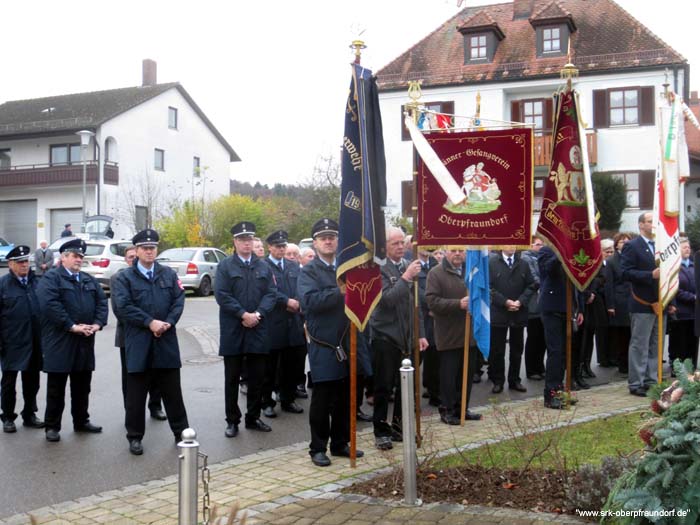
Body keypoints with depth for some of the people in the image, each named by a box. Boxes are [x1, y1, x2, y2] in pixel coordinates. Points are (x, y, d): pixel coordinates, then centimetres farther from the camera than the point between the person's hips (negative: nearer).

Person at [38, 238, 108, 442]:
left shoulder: (90, 280, 16)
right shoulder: (50, 278, -4)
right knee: (56, 387, 4)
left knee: (82, 386, 14)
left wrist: (97, 324, -10)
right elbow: (50, 305, -18)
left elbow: (102, 302, 8)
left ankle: (81, 421, 26)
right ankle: (52, 426, 13)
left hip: (85, 342, 6)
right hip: (59, 342, -6)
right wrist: (72, 327, -21)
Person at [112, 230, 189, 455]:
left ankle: (181, 432, 21)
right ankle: (135, 436, 18)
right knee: (136, 394, 5)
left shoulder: (169, 274, 10)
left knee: (172, 391, 10)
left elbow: (179, 301, 3)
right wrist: (150, 322, -16)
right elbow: (122, 307, -10)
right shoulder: (124, 277, 1)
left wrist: (168, 323, -13)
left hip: (167, 343, 2)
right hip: (138, 344, -2)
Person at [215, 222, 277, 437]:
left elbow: (271, 293, 4)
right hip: (233, 331, -3)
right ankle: (232, 420, 14)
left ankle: (253, 418, 21)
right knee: (232, 378, 5)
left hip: (258, 330, 3)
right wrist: (243, 315, -16)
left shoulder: (263, 266, 10)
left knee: (257, 377, 9)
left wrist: (258, 314, -12)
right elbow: (222, 295, -10)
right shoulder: (225, 266, -1)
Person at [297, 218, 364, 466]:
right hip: (323, 345, -5)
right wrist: (340, 292, -23)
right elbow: (309, 301, -20)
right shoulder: (309, 271, -4)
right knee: (322, 399, 2)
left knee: (345, 398, 13)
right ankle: (318, 448, 14)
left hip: (347, 342, 5)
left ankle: (340, 443, 26)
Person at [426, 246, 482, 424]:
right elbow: (432, 301, -15)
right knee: (449, 374, 3)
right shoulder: (436, 273, -7)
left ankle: (462, 408, 26)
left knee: (467, 373, 13)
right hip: (448, 335, -5)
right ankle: (447, 410, 15)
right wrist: (458, 304, -23)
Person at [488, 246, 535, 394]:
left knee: (517, 350, 10)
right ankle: (498, 381, 13)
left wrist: (520, 301, -11)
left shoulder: (523, 264, 8)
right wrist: (505, 301, -15)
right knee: (497, 350, 3)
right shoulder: (491, 263, -2)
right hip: (498, 313, -3)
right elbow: (488, 287, -7)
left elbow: (530, 286, 5)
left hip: (518, 313, 3)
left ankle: (515, 380, 21)